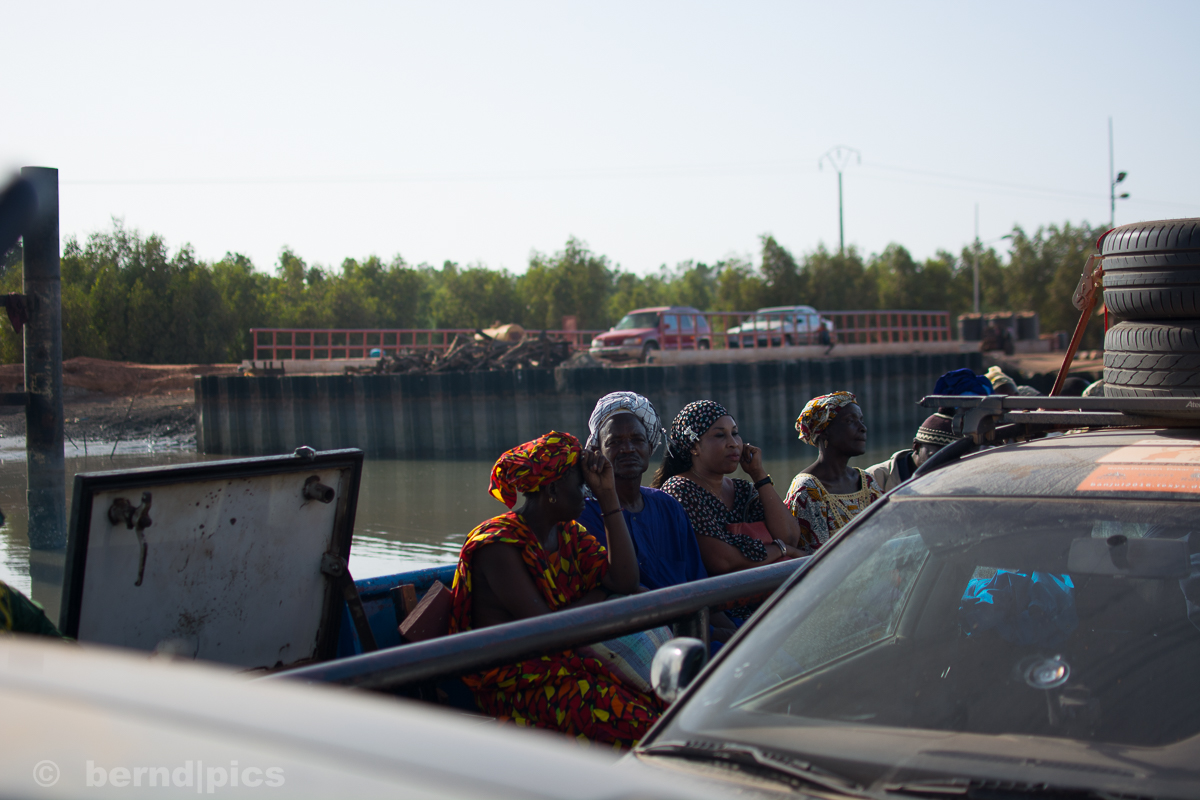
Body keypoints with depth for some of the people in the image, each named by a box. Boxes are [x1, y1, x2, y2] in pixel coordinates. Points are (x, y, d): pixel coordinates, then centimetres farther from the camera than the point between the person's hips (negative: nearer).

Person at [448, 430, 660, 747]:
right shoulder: (499, 545, -10)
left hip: (566, 666, 7)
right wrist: (598, 595, 1)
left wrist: (608, 496, 2)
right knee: (635, 720, -30)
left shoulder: (568, 534, 15)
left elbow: (625, 582, 0)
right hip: (515, 684, -7)